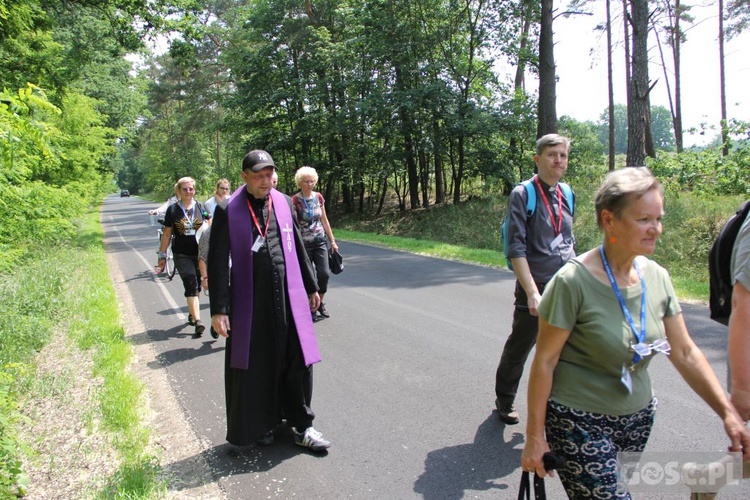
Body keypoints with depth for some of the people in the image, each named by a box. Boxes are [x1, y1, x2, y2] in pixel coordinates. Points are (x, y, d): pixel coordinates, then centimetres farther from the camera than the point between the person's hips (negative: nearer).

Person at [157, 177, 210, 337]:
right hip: (182, 255, -2)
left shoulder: (201, 207, 3)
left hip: (200, 253, 2)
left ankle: (192, 313, 32)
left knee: (197, 285, 12)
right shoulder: (173, 209, 1)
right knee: (191, 285, -12)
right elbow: (167, 234, 6)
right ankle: (197, 320, -15)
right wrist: (162, 255, 5)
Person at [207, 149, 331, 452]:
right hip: (249, 301, -3)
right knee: (254, 365, 10)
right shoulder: (228, 211, -5)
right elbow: (217, 262, -5)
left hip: (289, 297, 3)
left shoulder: (284, 203, 6)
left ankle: (301, 426, 23)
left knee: (298, 360, 6)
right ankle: (262, 425, 31)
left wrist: (310, 287, 18)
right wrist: (219, 310, -9)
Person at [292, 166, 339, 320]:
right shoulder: (295, 200, -11)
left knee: (325, 273, -3)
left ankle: (320, 303, 20)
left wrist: (332, 241, 11)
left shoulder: (318, 197, 4)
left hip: (320, 241, 4)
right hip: (304, 243, -4)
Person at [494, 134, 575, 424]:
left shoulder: (566, 195, 10)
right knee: (518, 348, 10)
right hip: (536, 288, -5)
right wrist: (532, 292, -19)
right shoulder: (522, 195, -9)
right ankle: (505, 400, 32)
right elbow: (516, 249, -14)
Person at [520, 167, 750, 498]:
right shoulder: (573, 281, -20)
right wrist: (535, 435, -12)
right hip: (579, 422, -6)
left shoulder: (657, 277, -2)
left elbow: (685, 353, 5)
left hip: (638, 417, 6)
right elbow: (544, 361, -16)